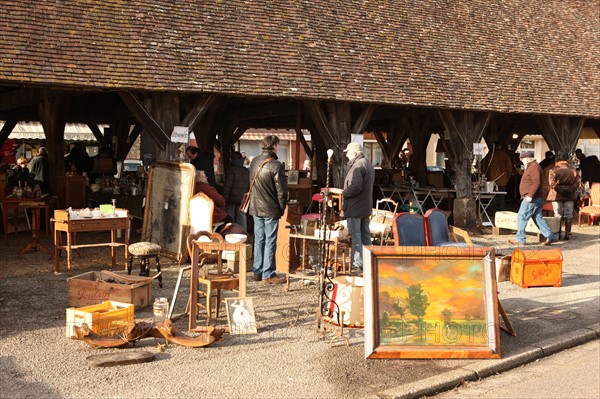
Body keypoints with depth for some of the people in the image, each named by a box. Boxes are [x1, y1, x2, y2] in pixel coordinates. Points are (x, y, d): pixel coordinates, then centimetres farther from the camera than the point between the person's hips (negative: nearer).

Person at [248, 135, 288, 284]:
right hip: (270, 210, -7)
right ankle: (268, 274, 3)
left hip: (255, 208, 7)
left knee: (259, 240, 14)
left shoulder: (254, 162, 4)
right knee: (270, 241, 0)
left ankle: (257, 272, 20)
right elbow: (281, 189, -14)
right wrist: (282, 207, -2)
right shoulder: (276, 165, -17)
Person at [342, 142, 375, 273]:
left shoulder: (357, 166, -18)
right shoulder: (368, 164, 15)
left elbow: (355, 187, -29)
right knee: (365, 235, 15)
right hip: (366, 207, 10)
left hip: (354, 208, -10)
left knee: (356, 237, -5)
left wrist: (343, 193, -13)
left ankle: (357, 265, -3)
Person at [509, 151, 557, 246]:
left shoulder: (533, 167, -13)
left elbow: (536, 182, -23)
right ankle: (550, 236, 10)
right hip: (534, 199, 11)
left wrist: (530, 195, -27)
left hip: (531, 199, -11)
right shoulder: (532, 167, 20)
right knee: (538, 218, 10)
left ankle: (520, 240, -3)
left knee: (521, 217, -7)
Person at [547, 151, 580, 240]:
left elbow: (552, 183, -14)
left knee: (558, 215, 4)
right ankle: (567, 233, 9)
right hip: (570, 196, 2)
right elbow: (577, 182, -1)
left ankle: (558, 233, 5)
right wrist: (570, 189, -8)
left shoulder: (553, 170, -6)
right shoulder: (573, 170, 5)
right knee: (568, 215, 8)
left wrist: (559, 188, -10)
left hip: (557, 196, -2)